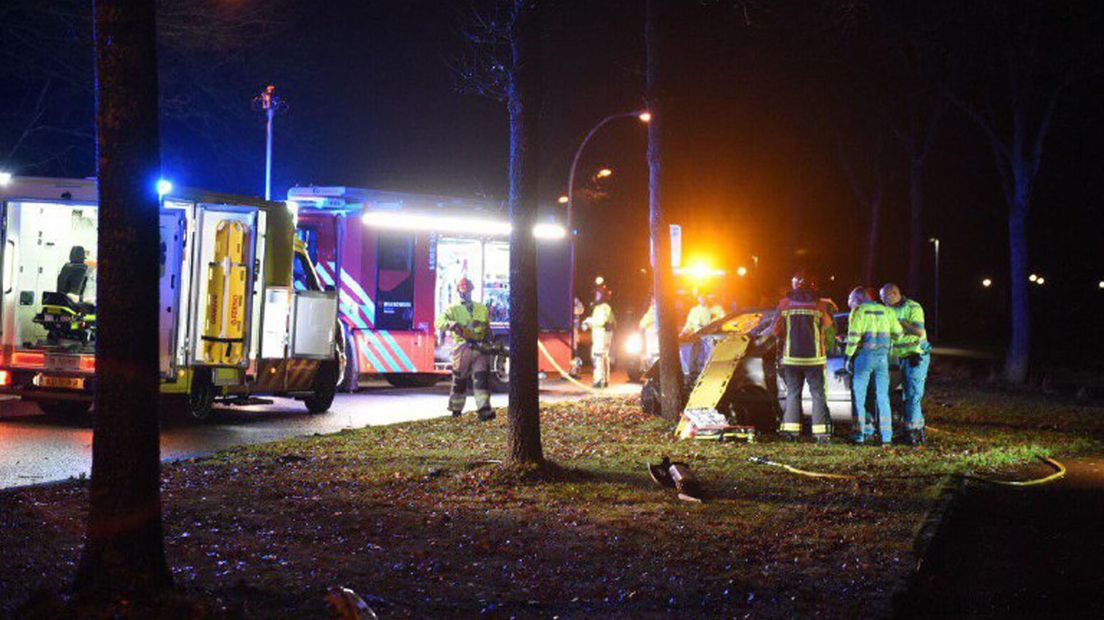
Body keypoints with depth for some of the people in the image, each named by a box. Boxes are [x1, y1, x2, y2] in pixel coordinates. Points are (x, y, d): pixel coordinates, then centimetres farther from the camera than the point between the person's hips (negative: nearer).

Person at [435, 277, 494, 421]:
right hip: (462, 348, -1)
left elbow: (488, 330, 29)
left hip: (481, 349, 2)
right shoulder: (453, 309, 8)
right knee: (460, 380, 5)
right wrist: (450, 324, -30)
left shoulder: (482, 309, 20)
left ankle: (484, 410, -19)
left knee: (482, 377, -12)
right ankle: (456, 409, 21)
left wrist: (489, 341, 14)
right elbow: (440, 321, -10)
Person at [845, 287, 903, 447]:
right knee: (883, 397, 6)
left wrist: (849, 356, -4)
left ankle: (859, 435, 1)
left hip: (864, 356, -4)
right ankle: (887, 437, 2)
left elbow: (853, 336, -10)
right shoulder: (886, 311, 13)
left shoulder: (858, 311, -1)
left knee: (859, 396, 3)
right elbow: (898, 334, 15)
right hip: (882, 357, 4)